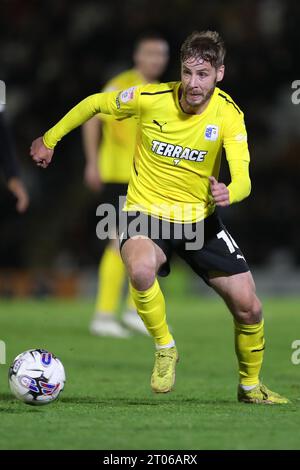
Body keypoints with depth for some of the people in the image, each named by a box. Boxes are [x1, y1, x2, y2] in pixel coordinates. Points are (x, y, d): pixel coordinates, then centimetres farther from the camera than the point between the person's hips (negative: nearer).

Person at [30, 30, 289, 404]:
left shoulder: (228, 115, -14)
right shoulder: (151, 98, -16)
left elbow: (242, 180, -25)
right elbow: (95, 103, 3)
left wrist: (229, 192, -49)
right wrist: (49, 139, 11)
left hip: (201, 218, 2)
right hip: (147, 214, -2)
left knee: (249, 307, -1)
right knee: (141, 270, -37)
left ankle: (250, 386, 27)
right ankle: (164, 349, -10)